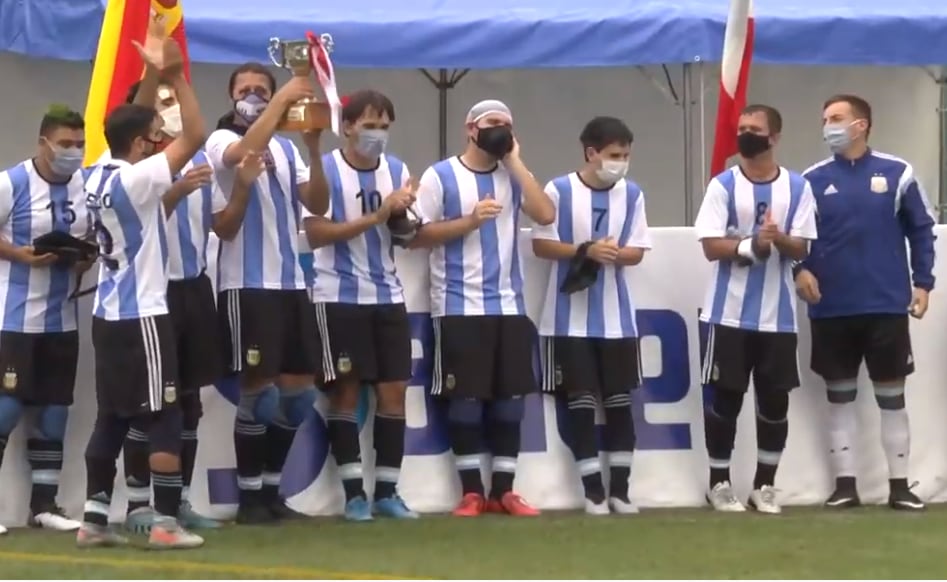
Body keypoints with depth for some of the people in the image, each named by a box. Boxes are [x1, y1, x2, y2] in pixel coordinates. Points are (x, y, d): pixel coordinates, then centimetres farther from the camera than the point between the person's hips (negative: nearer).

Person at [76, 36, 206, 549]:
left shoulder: (99, 175, 7)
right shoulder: (135, 179, -17)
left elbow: (131, 121, 25)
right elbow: (194, 137, -21)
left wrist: (158, 77, 20)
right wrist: (176, 75, -21)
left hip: (108, 314, 9)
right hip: (142, 316, -9)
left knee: (111, 419, 11)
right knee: (164, 419, -2)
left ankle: (94, 519, 10)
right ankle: (165, 524, -2)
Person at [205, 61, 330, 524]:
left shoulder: (287, 148, 14)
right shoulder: (221, 142, -3)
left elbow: (318, 205, 3)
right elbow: (246, 150, -27)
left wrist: (314, 149, -10)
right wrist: (284, 98, -23)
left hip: (291, 280, 6)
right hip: (246, 283, -6)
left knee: (298, 390, 8)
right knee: (259, 390, -6)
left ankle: (271, 489, 19)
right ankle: (249, 495, 5)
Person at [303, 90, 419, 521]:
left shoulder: (396, 170, 7)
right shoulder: (324, 170, -7)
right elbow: (316, 234, -16)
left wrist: (405, 214, -13)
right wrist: (376, 216, -21)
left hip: (387, 295, 5)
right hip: (339, 297, -5)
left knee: (394, 390, 1)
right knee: (346, 391, -2)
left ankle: (387, 491, 7)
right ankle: (354, 493, 1)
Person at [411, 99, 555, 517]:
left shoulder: (512, 177, 10)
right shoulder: (440, 176, -2)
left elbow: (546, 215, -5)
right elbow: (416, 234, -6)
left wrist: (515, 162, -4)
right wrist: (470, 220, -15)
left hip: (509, 305, 4)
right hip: (460, 307, -4)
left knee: (510, 398, 4)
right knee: (467, 399, -2)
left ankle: (503, 491, 11)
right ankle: (472, 492, 4)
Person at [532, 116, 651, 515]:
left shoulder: (632, 195, 3)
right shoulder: (559, 191, -7)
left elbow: (637, 251, 3)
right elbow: (540, 244, -7)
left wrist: (614, 253, -19)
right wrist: (585, 251, -20)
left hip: (617, 316, 3)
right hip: (571, 317, -3)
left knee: (620, 401, 6)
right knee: (582, 404, 0)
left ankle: (620, 489, 13)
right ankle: (593, 491, 5)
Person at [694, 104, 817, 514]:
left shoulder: (797, 187, 3)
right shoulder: (723, 185, -2)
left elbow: (801, 249, 0)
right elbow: (711, 246, -8)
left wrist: (779, 238, -22)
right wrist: (751, 245, -24)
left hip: (778, 315, 2)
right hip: (730, 312, -2)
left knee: (775, 401, 4)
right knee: (724, 398, 3)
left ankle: (764, 484, 15)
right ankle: (719, 482, 13)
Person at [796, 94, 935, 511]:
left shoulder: (897, 174, 0)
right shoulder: (813, 180, 3)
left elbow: (921, 230, 4)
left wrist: (922, 283, -1)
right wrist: (800, 269, -10)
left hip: (886, 305, -1)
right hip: (831, 308, 1)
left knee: (891, 395, 5)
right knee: (839, 395, 7)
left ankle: (899, 485, 11)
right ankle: (845, 484, 13)